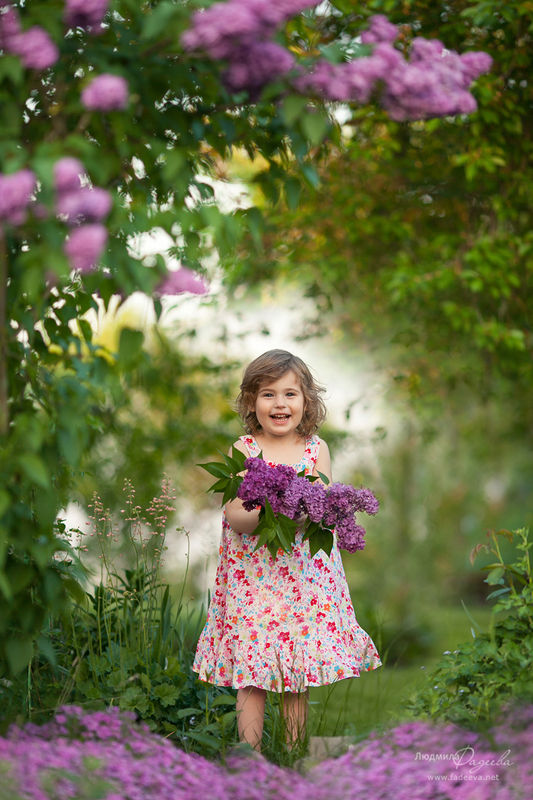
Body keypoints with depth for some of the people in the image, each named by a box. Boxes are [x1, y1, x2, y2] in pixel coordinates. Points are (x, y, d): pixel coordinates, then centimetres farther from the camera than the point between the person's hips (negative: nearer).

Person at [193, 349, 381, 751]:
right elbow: (234, 517, -7)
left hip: (305, 574, 2)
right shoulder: (243, 450, -1)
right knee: (251, 676, -1)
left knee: (300, 672, 6)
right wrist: (266, 512, -26)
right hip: (252, 574, -1)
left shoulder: (316, 449, 4)